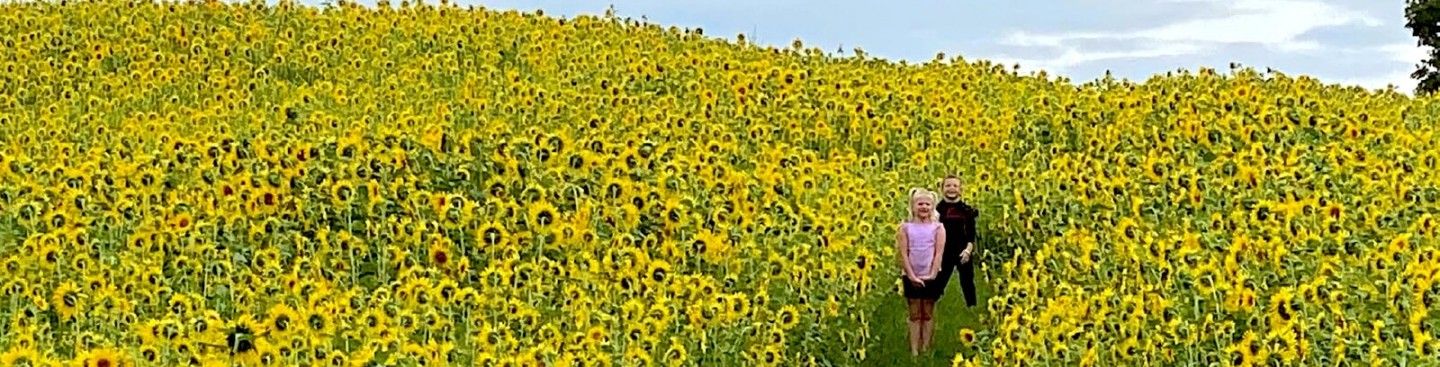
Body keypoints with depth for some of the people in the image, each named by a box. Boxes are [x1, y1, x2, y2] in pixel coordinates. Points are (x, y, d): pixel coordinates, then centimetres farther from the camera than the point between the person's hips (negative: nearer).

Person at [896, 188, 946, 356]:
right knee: (914, 315, 5)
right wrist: (912, 276, -13)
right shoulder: (905, 227, -1)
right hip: (911, 277, 0)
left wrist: (932, 275, -14)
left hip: (931, 276, 0)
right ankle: (914, 352, 6)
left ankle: (926, 350, 14)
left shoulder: (938, 227, 0)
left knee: (928, 314, 8)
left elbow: (939, 253, -6)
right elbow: (903, 254, -5)